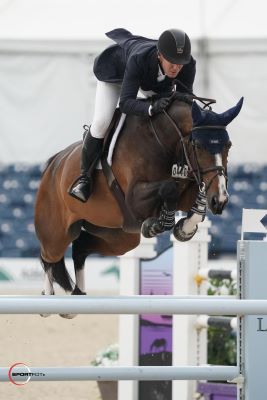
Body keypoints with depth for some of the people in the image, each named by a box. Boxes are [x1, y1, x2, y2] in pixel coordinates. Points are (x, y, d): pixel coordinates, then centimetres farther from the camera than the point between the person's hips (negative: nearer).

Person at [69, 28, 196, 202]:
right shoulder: (138, 59, -47)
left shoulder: (189, 65, -36)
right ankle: (85, 177, 1)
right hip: (116, 69, -4)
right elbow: (126, 102, -48)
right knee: (101, 122, -18)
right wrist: (151, 108, -66)